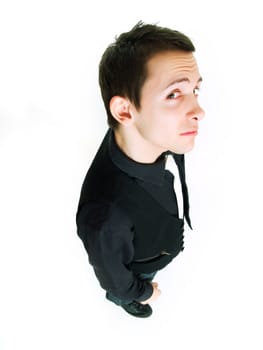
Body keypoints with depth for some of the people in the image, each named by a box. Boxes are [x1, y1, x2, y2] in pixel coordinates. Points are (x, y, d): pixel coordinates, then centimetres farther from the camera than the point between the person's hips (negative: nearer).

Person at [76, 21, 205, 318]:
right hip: (138, 264, -4)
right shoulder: (106, 215, -52)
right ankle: (120, 300, 67)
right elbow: (111, 272, -28)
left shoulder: (158, 135, -32)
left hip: (156, 233, 4)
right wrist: (141, 292, -8)